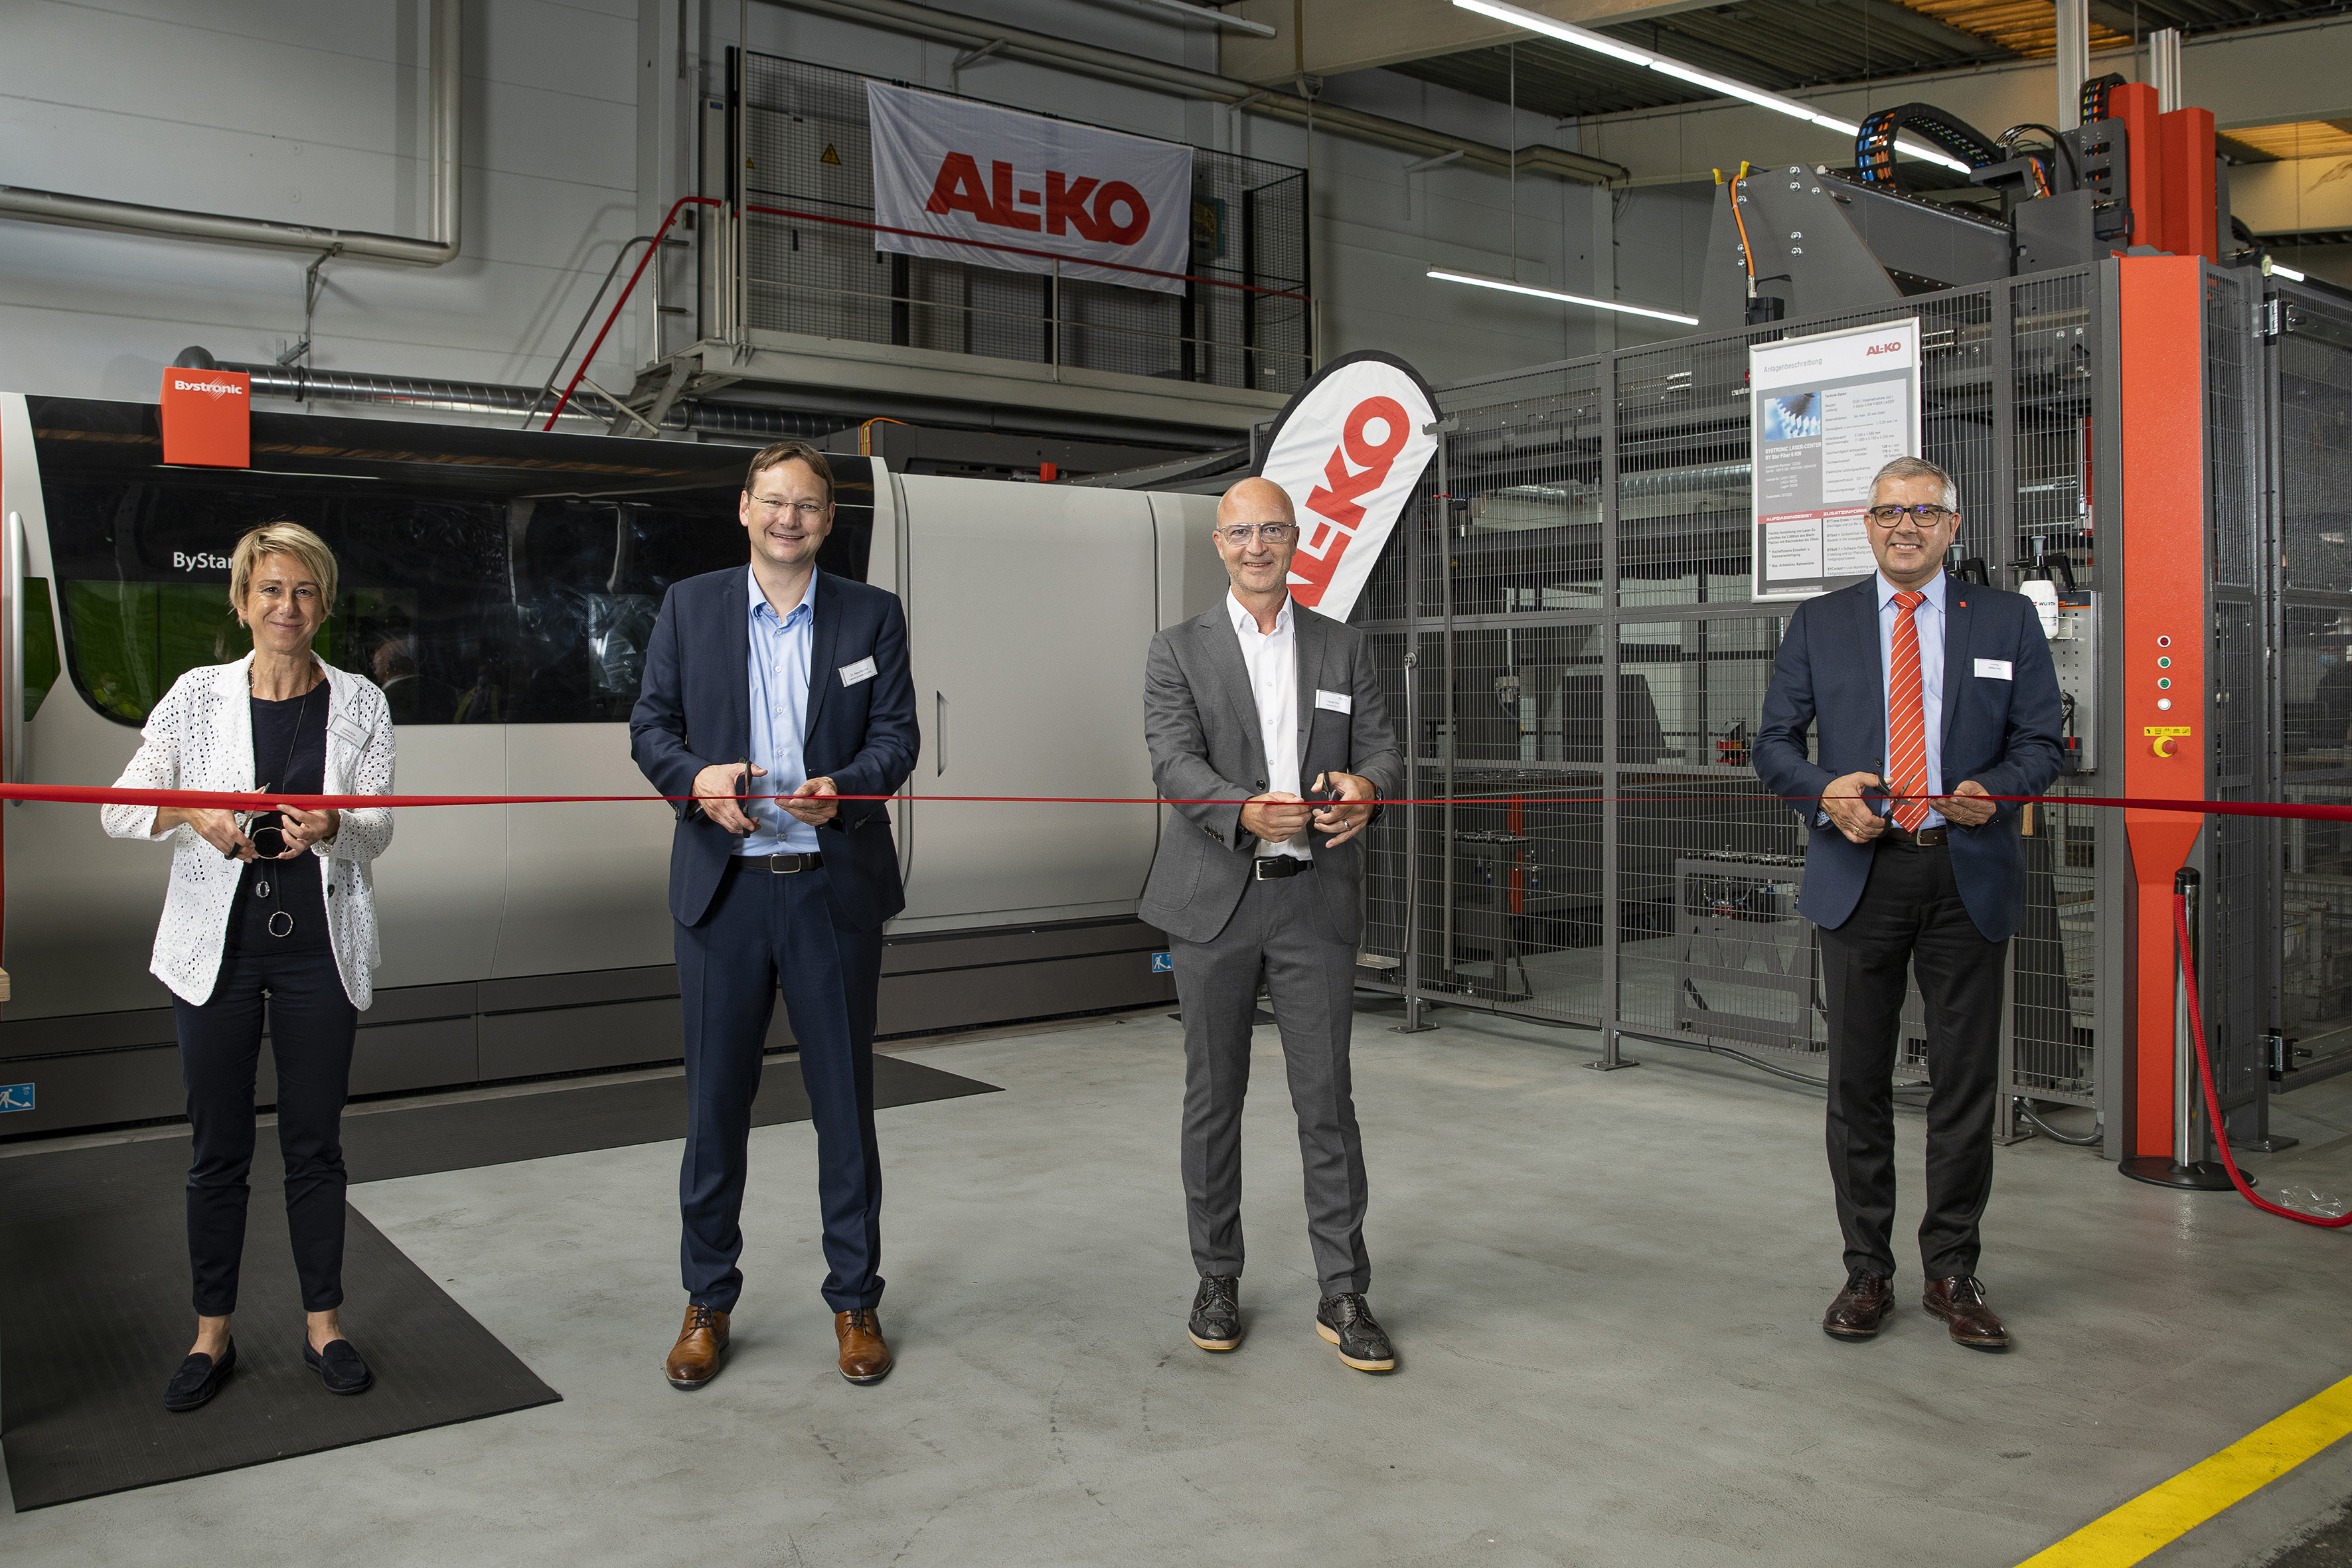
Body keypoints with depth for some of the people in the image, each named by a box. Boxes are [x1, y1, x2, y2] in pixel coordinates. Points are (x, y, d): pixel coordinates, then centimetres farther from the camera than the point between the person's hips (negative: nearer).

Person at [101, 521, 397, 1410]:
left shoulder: (359, 704, 2)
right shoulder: (197, 696, 1)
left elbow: (378, 828, -2)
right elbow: (119, 811, 0)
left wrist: (330, 828, -25)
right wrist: (193, 814, -20)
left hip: (320, 946, 0)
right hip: (218, 944, 0)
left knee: (315, 1142, 8)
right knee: (218, 1147, 8)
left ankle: (323, 1326, 22)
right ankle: (212, 1335, 23)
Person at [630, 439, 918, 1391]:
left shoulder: (873, 615, 7)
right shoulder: (689, 607, 9)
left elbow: (897, 733, 2)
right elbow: (651, 723, 7)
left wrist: (843, 787, -18)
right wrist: (696, 776, -14)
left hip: (834, 887, 0)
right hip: (723, 886, 1)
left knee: (845, 1098, 7)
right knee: (715, 1099, 7)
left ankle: (854, 1301, 22)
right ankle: (708, 1303, 24)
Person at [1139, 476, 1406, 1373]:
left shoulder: (1344, 650, 11)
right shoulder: (1179, 652, 4)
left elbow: (1381, 747, 5)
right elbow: (1175, 762, -9)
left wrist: (1366, 785, -21)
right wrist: (1247, 811, -29)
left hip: (1316, 901, 1)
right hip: (1216, 899, -1)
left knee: (1326, 1096, 0)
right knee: (1214, 1096, 8)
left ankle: (1343, 1296, 10)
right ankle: (1217, 1281, 23)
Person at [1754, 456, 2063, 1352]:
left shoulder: (2007, 621, 8)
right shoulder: (1820, 624, 9)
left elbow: (2040, 742, 6)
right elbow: (1776, 742, 6)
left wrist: (1994, 793, -14)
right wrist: (1825, 793, -13)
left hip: (1970, 876, 0)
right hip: (1861, 873, 0)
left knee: (1966, 1080, 5)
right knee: (1859, 1080, 5)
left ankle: (1952, 1272, 19)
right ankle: (1867, 1272, 17)